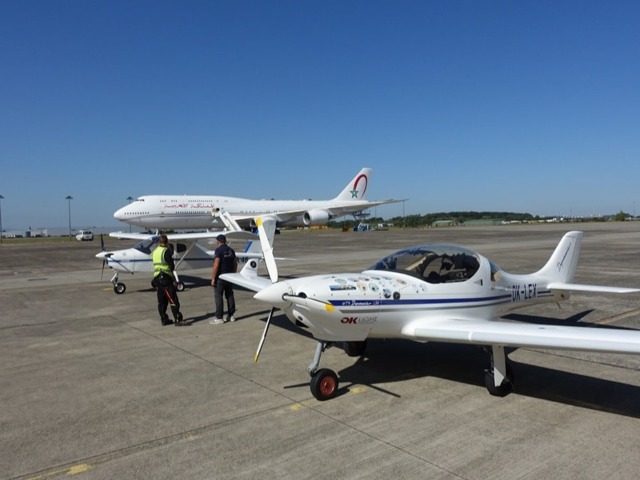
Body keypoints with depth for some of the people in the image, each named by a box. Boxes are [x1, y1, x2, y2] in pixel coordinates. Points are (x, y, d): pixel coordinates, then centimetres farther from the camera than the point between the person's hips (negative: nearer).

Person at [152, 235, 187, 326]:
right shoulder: (166, 251, -11)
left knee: (161, 301, 12)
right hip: (165, 278, -9)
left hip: (157, 278, 9)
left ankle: (164, 319, 16)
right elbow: (172, 266, -11)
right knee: (173, 300, -8)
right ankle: (178, 320, -9)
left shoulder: (155, 252, 14)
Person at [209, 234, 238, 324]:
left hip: (220, 277, -7)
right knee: (230, 295, 11)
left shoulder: (218, 250, -13)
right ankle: (231, 315, 16)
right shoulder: (231, 250, 9)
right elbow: (235, 264, 12)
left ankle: (219, 318, -2)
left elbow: (216, 265, -19)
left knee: (218, 296, -3)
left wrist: (213, 278, -15)